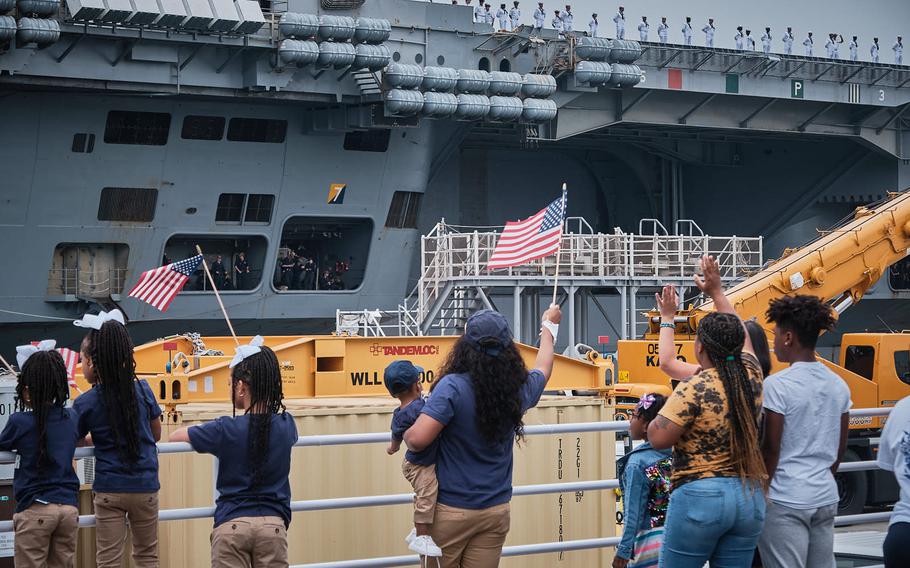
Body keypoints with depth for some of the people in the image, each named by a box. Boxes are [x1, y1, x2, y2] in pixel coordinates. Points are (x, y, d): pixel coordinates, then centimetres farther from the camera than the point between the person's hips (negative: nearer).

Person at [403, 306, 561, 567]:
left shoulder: (452, 387, -19)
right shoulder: (519, 389, -2)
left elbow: (418, 439, -26)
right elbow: (543, 368, 22)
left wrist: (405, 435, -1)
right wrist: (549, 325, 39)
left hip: (449, 509, -4)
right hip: (496, 511, 4)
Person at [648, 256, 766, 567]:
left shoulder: (694, 390, -14)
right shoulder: (752, 376, 4)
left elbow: (658, 438, -13)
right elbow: (740, 334, 22)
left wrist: (658, 418, 6)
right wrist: (716, 291, 29)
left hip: (699, 497, -6)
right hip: (750, 497, 6)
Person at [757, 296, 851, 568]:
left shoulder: (777, 385, -12)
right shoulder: (838, 385, 8)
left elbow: (770, 450, -12)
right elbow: (839, 451, 15)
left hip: (785, 501, -7)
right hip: (826, 499, 7)